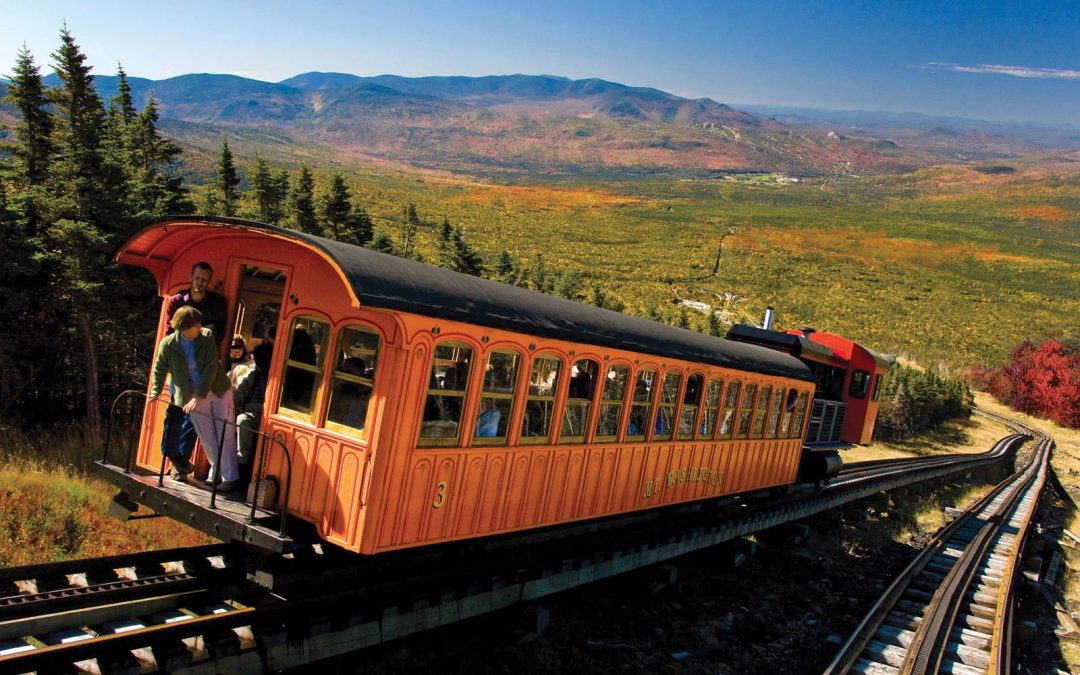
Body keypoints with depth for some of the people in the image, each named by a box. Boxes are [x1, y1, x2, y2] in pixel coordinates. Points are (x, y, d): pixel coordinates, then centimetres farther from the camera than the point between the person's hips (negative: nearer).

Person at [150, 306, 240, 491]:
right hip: (194, 397, 1)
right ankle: (216, 472, 25)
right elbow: (160, 370, 7)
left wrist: (199, 396, -22)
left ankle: (229, 476, 6)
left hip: (219, 390, -1)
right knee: (208, 438, 5)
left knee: (225, 434, 0)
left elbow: (210, 368, -18)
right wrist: (156, 392, 4)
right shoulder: (168, 344, -11)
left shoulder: (207, 336, -13)